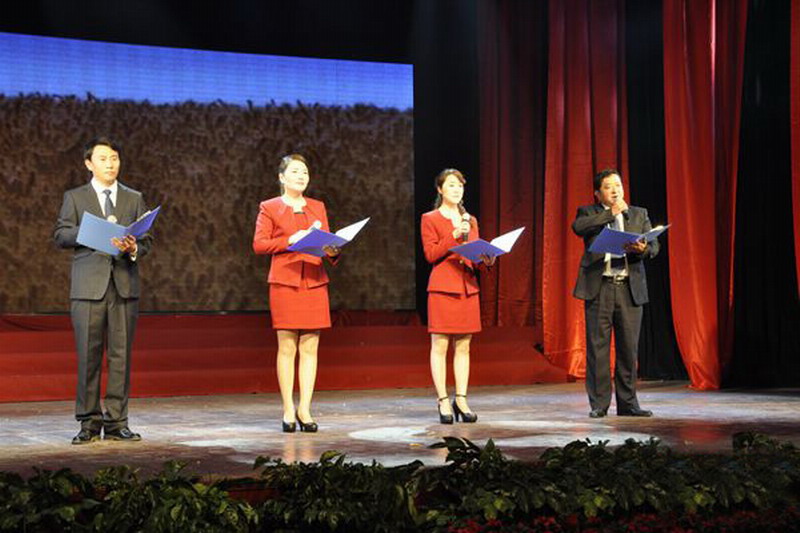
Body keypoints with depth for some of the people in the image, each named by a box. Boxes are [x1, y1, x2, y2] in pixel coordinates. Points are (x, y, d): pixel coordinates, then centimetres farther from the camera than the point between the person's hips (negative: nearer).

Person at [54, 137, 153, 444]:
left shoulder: (134, 199, 16)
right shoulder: (75, 198, 11)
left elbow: (146, 240, 11)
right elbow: (60, 235, 2)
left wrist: (134, 248, -11)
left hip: (125, 285, 2)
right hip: (88, 288, -2)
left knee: (121, 355, 0)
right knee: (88, 356, -3)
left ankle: (116, 422, 6)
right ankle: (89, 422, 5)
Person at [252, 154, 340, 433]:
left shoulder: (318, 207, 18)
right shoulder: (269, 208, 7)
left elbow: (327, 240, 14)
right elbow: (259, 244, -2)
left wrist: (332, 251, -9)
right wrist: (290, 241, -13)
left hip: (314, 282, 3)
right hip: (284, 283, -3)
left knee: (310, 348, 0)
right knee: (287, 348, -3)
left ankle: (305, 409, 4)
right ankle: (288, 411, 2)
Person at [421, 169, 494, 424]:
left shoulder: (470, 220, 18)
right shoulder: (430, 219, 2)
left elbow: (476, 255, 17)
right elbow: (430, 254, -8)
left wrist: (485, 259, -4)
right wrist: (454, 235, -16)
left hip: (468, 287, 5)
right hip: (442, 287, -5)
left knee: (463, 347, 5)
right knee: (439, 346, -4)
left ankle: (461, 400, 8)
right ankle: (443, 401, -1)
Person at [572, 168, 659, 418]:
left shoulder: (639, 214, 16)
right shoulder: (588, 213, 10)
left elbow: (654, 245, 5)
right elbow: (578, 227, -13)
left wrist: (643, 249, -18)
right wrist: (610, 213, -10)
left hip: (630, 287, 2)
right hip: (599, 287, -2)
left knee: (629, 348, 3)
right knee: (597, 347, -2)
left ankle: (627, 403, 12)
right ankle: (599, 403, 5)